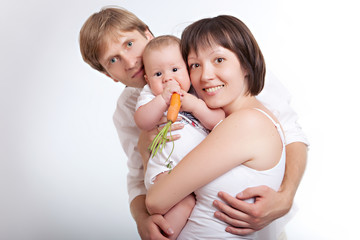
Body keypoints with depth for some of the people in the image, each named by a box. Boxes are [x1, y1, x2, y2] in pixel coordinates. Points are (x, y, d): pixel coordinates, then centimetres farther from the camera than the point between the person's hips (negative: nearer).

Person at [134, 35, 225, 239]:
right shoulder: (150, 96, 8)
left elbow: (219, 122, -3)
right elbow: (142, 122, -11)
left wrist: (194, 105, -16)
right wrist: (163, 99, -21)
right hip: (165, 169, -3)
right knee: (184, 202, -26)